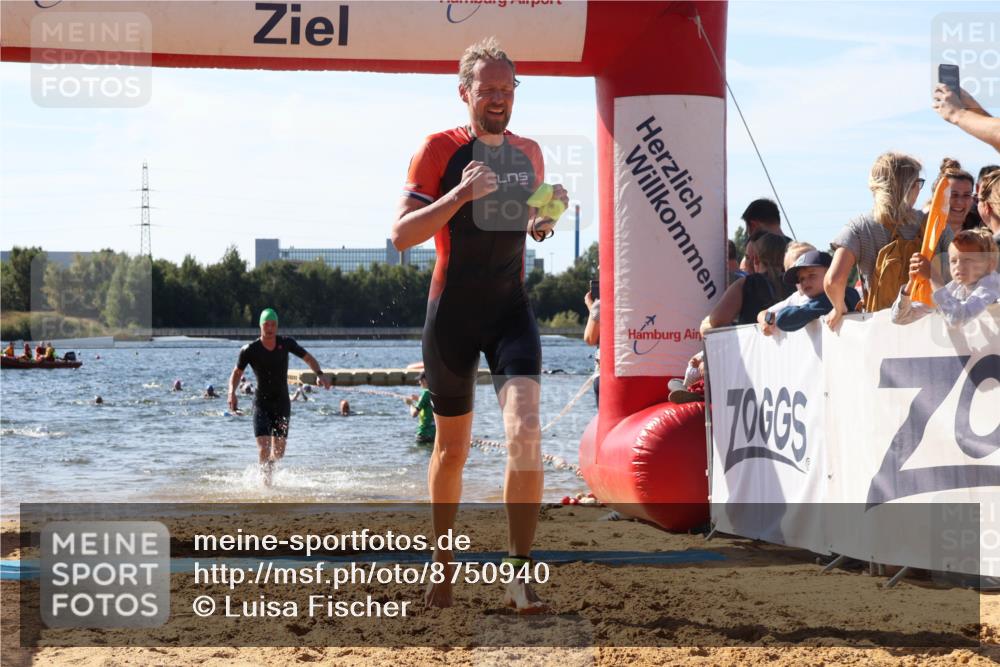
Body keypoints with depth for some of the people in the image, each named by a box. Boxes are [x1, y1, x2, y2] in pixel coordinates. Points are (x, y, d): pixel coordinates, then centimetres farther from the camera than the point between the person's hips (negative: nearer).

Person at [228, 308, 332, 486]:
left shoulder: (286, 343, -5)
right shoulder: (250, 350, -10)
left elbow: (308, 358, 7)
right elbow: (237, 373, 2)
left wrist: (319, 374, -10)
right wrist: (232, 392, -16)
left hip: (282, 404, 2)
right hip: (261, 404, -2)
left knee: (279, 451, 4)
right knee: (263, 447, -18)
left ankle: (270, 466, 36)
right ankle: (266, 481, -4)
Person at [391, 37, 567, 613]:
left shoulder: (529, 153, 9)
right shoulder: (441, 150, -6)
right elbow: (402, 234, -12)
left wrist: (545, 219, 1)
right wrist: (461, 194, -24)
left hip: (511, 309, 2)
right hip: (453, 312, -2)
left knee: (526, 430, -19)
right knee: (453, 448, 10)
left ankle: (520, 571, -16)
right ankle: (444, 565, 30)